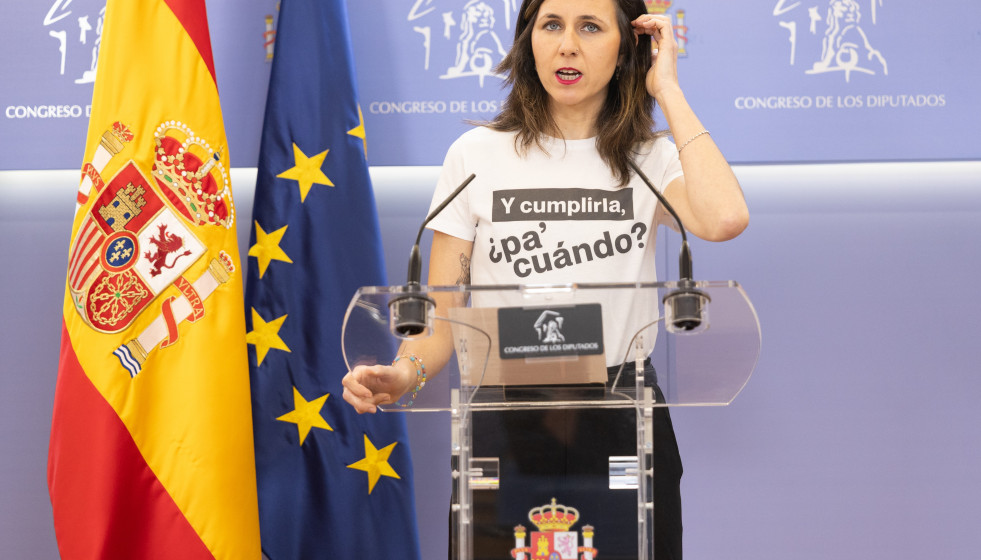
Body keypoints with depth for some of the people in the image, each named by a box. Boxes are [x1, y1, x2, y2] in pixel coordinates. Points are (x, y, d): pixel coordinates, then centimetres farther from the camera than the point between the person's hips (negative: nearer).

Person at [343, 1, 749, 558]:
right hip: (503, 424, 0)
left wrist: (668, 91, -10)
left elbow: (725, 219, -20)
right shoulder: (477, 156, 4)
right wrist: (405, 375, -20)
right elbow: (442, 313, 2)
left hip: (622, 421, 0)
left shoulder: (650, 160, 3)